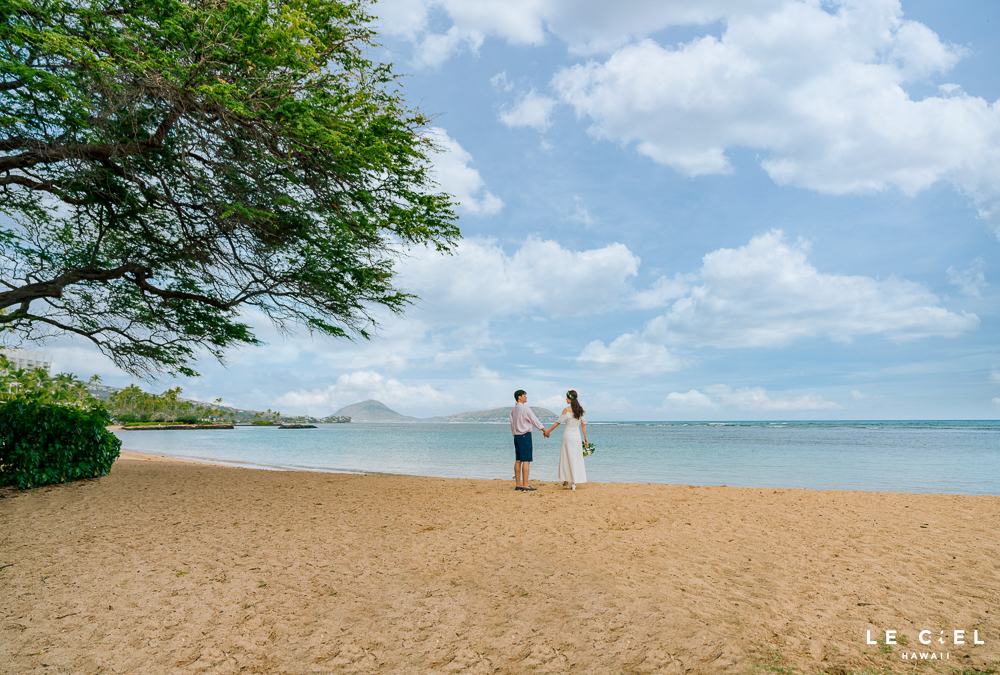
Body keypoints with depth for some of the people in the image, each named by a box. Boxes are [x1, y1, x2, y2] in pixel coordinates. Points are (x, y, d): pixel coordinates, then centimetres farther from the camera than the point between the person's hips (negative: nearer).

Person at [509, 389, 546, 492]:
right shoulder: (525, 408, -12)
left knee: (518, 460, 8)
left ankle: (518, 484, 11)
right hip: (525, 435, -8)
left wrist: (515, 435, 19)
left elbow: (512, 425, 13)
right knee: (526, 460, -6)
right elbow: (535, 420, -7)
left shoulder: (513, 410, 11)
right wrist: (545, 430, 2)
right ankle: (525, 486, -7)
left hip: (516, 436, 8)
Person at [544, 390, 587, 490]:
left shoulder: (566, 410, -12)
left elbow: (558, 422, -6)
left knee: (568, 458, 3)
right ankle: (575, 481, 10)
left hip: (568, 435, -4)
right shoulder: (580, 410, 3)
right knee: (577, 458, 9)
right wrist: (585, 438, 15)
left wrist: (548, 431, 4)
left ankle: (568, 481, 8)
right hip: (577, 436, 4)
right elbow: (583, 424, 7)